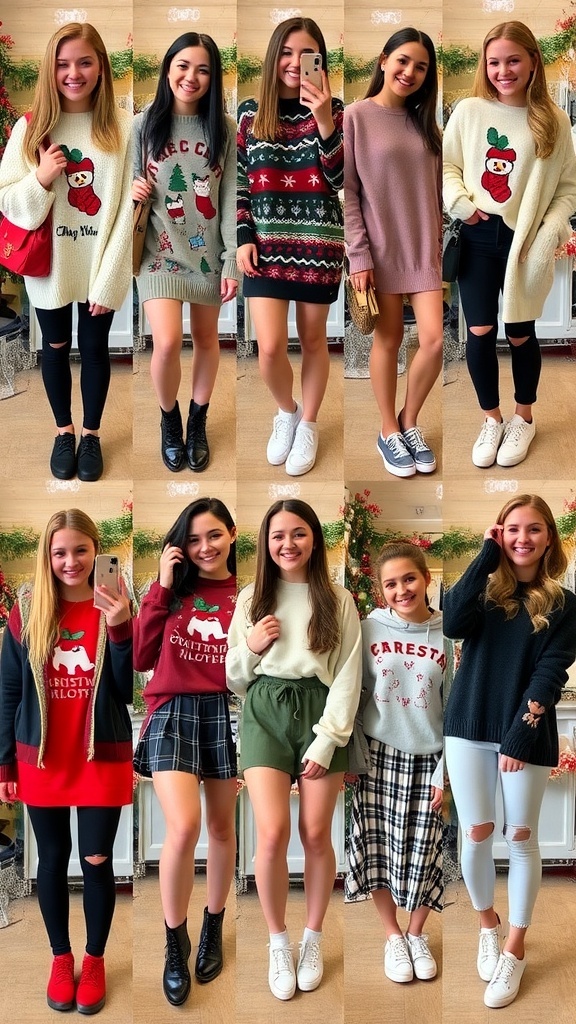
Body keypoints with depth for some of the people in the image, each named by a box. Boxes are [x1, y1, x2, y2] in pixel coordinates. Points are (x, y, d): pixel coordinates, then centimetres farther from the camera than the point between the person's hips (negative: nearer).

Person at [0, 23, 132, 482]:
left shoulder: (124, 128, -10)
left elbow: (127, 211, -9)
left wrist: (108, 280, -11)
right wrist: (41, 179, -23)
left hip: (101, 267, -1)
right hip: (49, 265, 1)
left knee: (94, 347, 13)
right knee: (56, 347, 16)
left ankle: (92, 433, 33)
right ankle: (64, 431, 36)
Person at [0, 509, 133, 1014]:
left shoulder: (114, 609, -6)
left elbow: (128, 691, -11)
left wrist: (119, 630, -25)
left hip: (102, 757, -1)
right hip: (41, 759, 1)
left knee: (97, 860, 6)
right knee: (53, 858, 13)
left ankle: (95, 959, 27)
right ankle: (61, 957, 32)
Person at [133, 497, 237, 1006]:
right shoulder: (172, 589, 5)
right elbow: (141, 657, -4)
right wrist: (162, 586, -6)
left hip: (226, 712, 1)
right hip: (173, 711, -1)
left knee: (222, 826, 13)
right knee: (184, 827, -18)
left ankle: (214, 928, 36)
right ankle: (175, 941, 4)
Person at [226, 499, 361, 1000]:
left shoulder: (339, 601, 3)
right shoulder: (252, 598, 7)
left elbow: (348, 677, -1)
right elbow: (234, 679, 11)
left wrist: (326, 742, -9)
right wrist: (250, 648, -9)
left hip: (319, 713, 0)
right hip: (265, 713, 0)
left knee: (316, 835, 2)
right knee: (273, 832, -11)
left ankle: (313, 937, 24)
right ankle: (278, 941, 10)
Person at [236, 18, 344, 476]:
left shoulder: (332, 111, -3)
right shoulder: (251, 112, 2)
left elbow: (342, 179, -13)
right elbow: (239, 182, 8)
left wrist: (325, 122, -26)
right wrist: (244, 237, -1)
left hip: (318, 242, -1)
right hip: (266, 244, 1)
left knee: (313, 338, 11)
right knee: (270, 347, -5)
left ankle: (309, 424, 30)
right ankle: (286, 411, 25)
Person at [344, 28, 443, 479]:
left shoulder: (425, 122, 11)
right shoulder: (355, 117, -5)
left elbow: (436, 191, 13)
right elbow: (346, 193, -8)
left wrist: (441, 243, 8)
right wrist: (359, 256, -13)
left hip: (424, 247, 4)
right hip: (381, 247, -4)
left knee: (434, 340, -5)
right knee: (388, 340, 4)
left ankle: (410, 422, 17)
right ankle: (389, 432, 21)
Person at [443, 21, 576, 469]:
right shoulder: (468, 111, -2)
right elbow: (447, 166, 7)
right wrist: (461, 204, -10)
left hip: (524, 241, -1)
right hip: (477, 236, 1)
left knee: (521, 333, 8)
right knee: (479, 332, 0)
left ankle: (524, 418, 30)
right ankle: (492, 419, 21)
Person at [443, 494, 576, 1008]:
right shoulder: (486, 587, 4)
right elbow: (453, 624, -17)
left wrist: (520, 735, -18)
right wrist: (486, 555, -15)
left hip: (527, 734, -1)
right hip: (470, 727, 1)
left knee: (522, 837, 6)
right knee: (476, 834, 5)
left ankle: (515, 949, 20)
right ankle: (487, 923, 30)